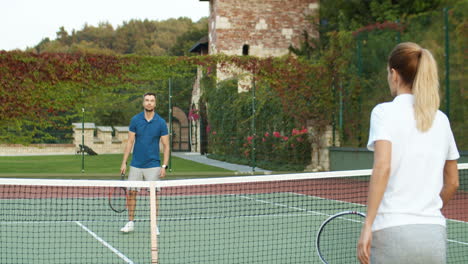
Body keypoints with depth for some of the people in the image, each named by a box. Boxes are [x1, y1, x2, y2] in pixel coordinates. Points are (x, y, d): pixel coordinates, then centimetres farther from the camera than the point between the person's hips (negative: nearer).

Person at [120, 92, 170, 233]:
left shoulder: (161, 122, -3)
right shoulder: (135, 120, 1)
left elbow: (166, 146, -1)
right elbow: (130, 142, 4)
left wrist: (164, 166, -9)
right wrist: (124, 162, -1)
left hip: (153, 166, -2)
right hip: (136, 165, 2)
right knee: (131, 193, 3)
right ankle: (130, 223, 15)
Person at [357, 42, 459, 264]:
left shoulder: (385, 111, -4)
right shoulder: (441, 119, 11)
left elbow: (382, 167, -18)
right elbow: (452, 182, 17)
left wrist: (367, 225, -17)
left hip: (392, 231, -4)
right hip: (435, 235, 5)